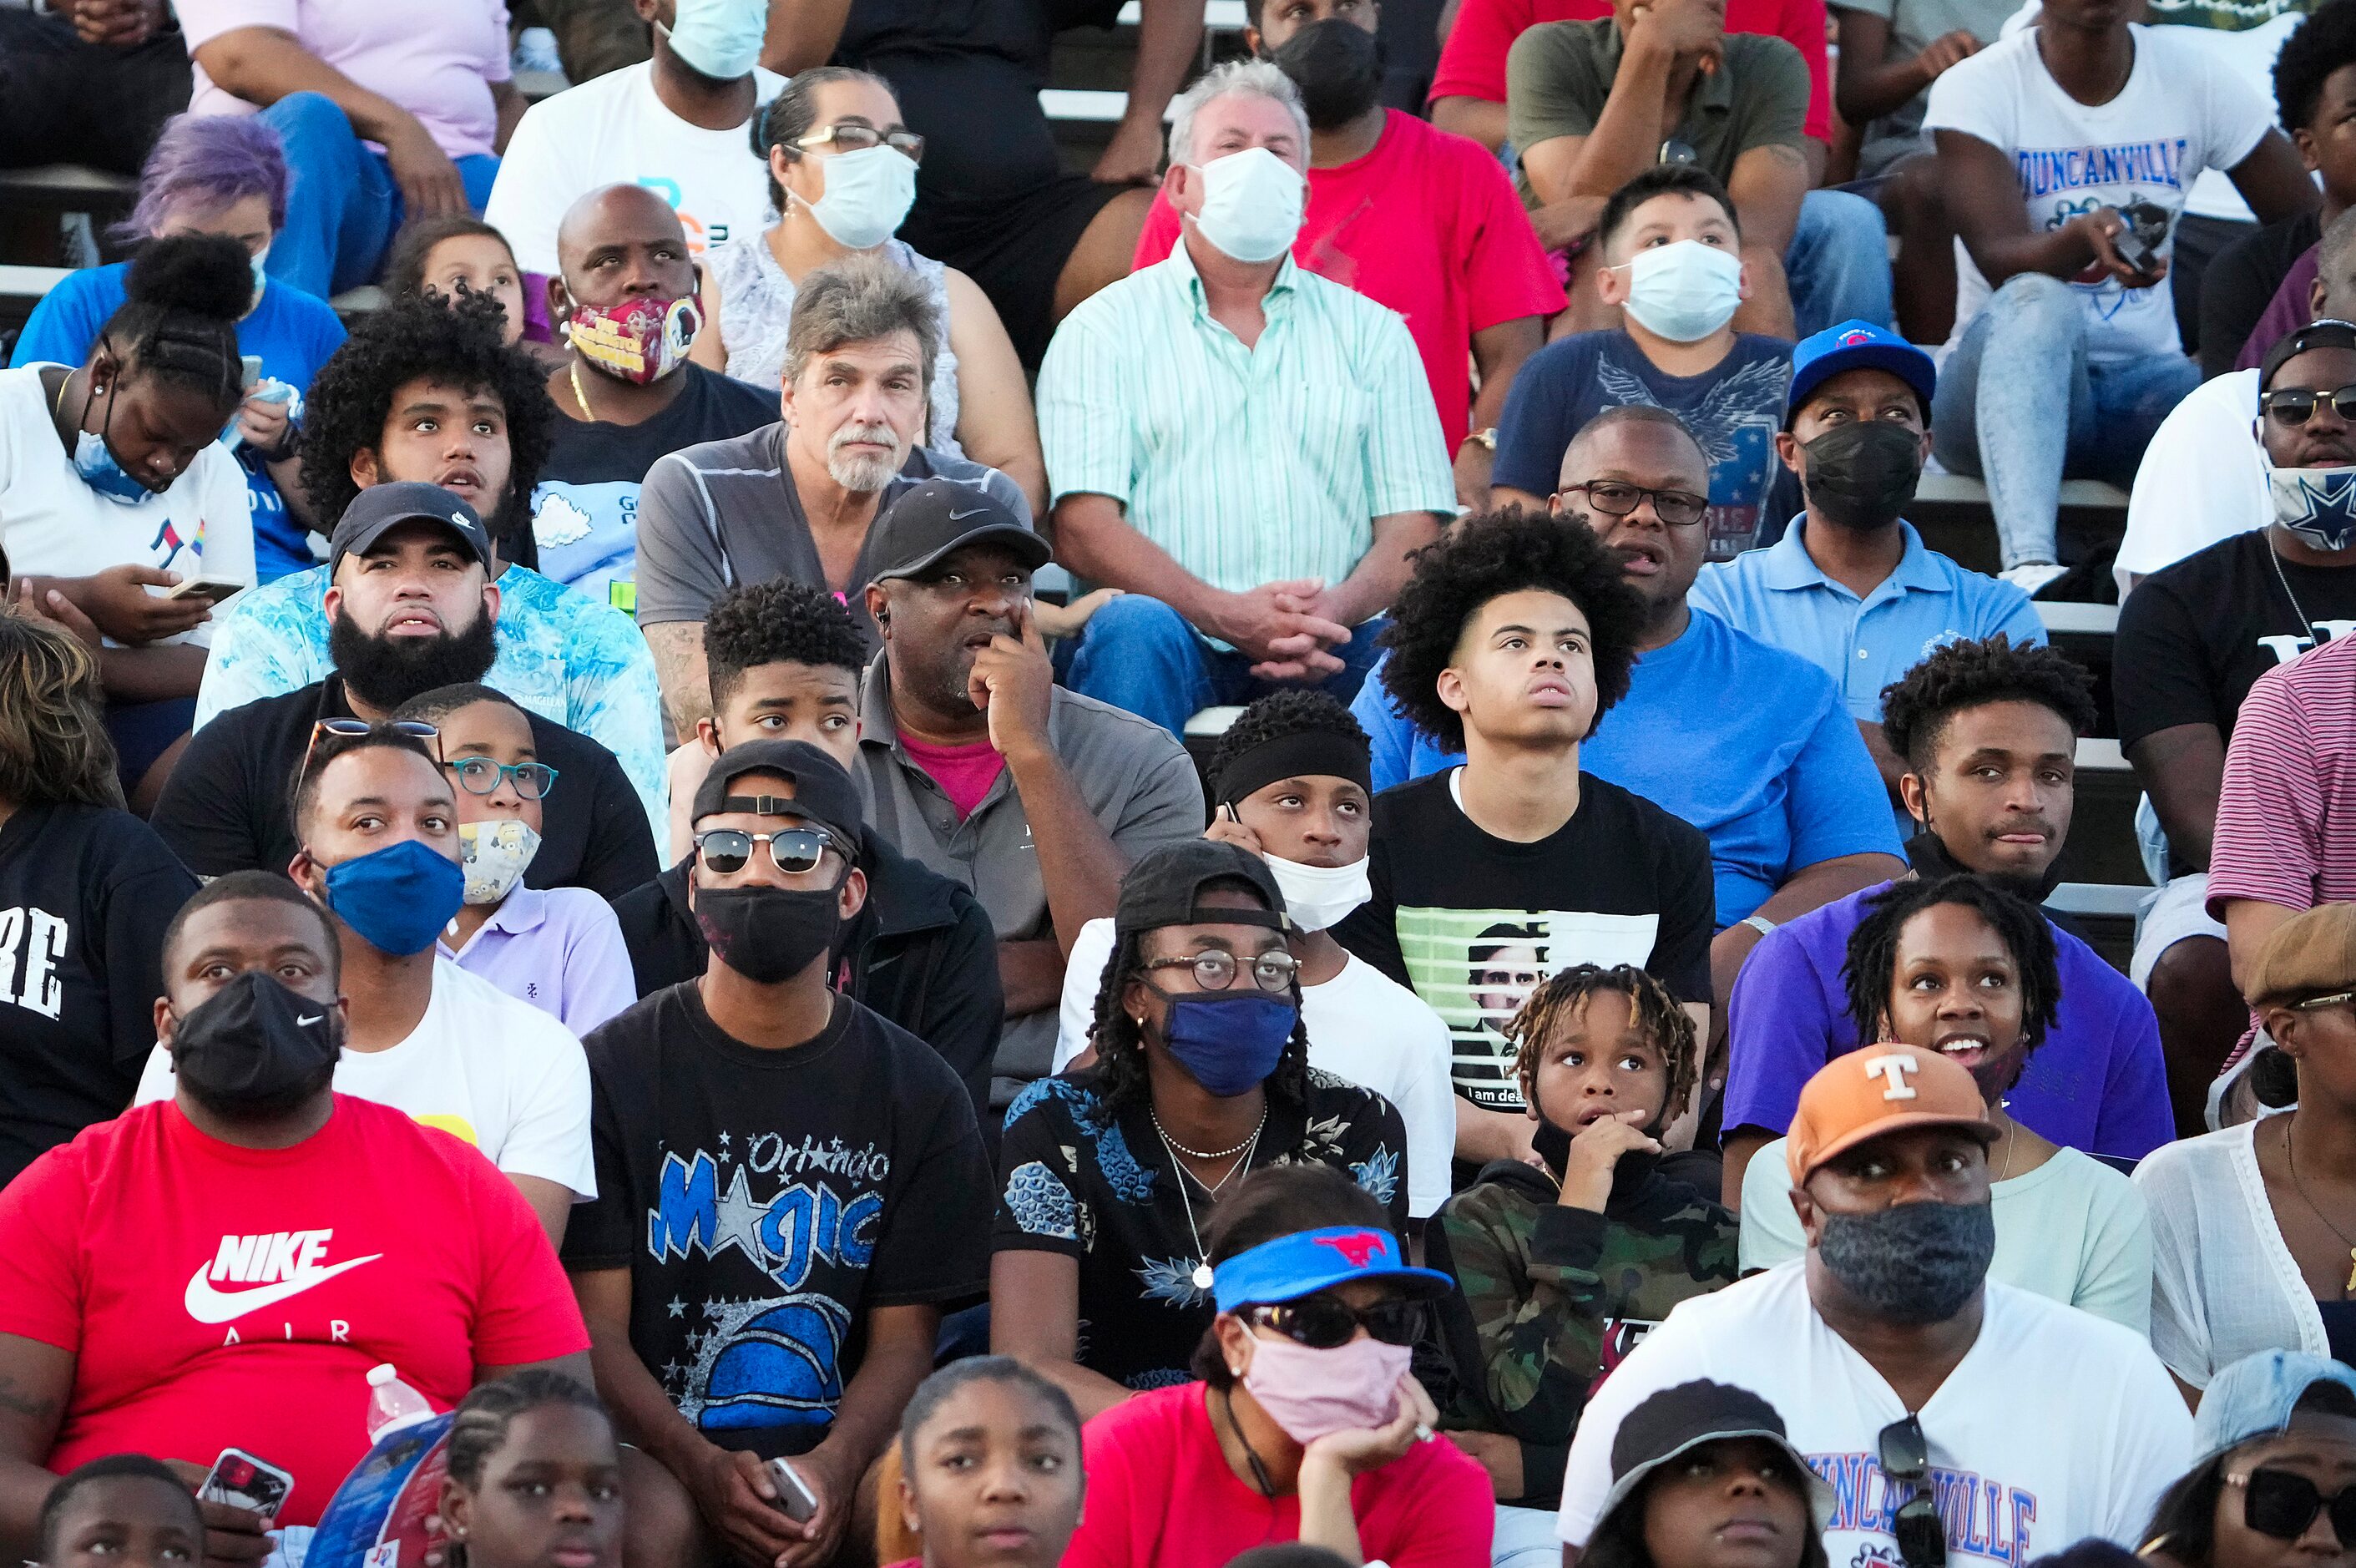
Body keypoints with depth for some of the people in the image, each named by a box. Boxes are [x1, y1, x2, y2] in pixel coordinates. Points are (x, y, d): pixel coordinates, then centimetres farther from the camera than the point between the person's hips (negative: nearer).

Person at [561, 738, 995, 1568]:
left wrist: (835, 1466, -18)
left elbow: (905, 1335, 5)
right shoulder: (615, 1070, 6)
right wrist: (698, 1466, -20)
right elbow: (594, 1322, -1)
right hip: (652, 1464, -2)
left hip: (841, 1472, 2)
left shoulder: (917, 1094, 11)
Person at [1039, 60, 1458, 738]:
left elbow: (1413, 527, 10)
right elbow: (1083, 529, -1)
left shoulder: (1371, 332, 20)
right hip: (1178, 638, -1)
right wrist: (1226, 615, -17)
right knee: (1133, 627, -35)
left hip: (1331, 649, 2)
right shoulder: (1105, 328, 12)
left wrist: (1334, 613, -14)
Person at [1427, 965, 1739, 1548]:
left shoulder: (1716, 1238, 12)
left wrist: (1535, 1469, -6)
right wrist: (1577, 1210, -12)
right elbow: (1536, 1408, -11)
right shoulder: (1474, 1222, 5)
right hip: (1530, 1521, -3)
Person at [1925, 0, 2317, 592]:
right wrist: (2083, 237, -43)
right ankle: (2028, 565, -54)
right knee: (2037, 300, -38)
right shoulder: (1976, 88, -7)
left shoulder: (2195, 75, 3)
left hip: (2145, 376, 3)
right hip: (2000, 382, -3)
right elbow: (2001, 260, -20)